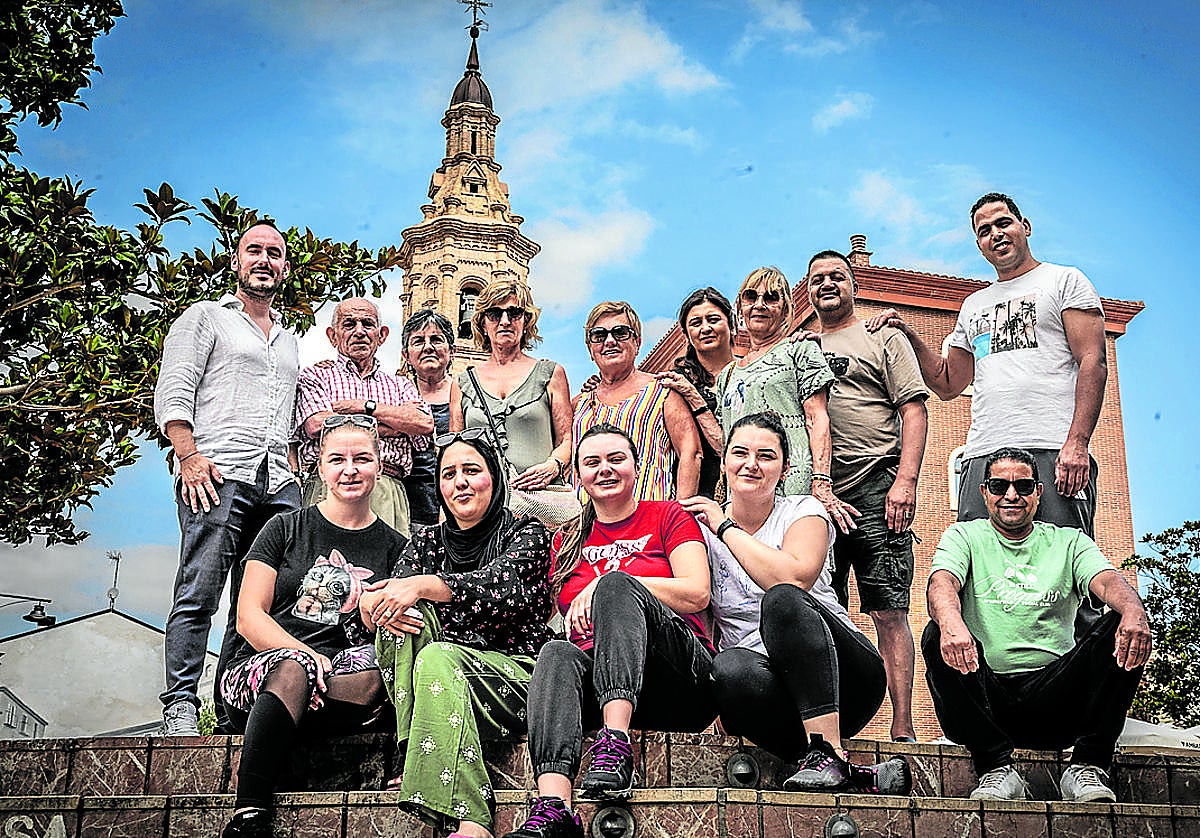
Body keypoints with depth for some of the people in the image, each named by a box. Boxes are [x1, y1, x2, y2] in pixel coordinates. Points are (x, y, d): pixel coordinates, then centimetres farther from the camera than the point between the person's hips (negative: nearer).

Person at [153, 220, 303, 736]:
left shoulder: (289, 341, 28)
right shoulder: (205, 317, 11)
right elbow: (172, 394, 0)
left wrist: (292, 475, 12)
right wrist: (190, 457, -13)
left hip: (278, 483, 5)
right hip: (217, 476, -5)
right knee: (199, 593, -11)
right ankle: (180, 707, -8)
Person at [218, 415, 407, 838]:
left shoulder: (394, 547, 16)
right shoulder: (286, 529, 11)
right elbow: (248, 617, 2)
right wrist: (305, 653, -16)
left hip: (341, 684, 1)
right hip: (255, 673, -1)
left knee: (379, 667, -34)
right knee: (292, 669, -37)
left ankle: (247, 762, -31)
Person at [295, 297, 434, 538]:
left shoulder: (400, 385, 24)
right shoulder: (315, 376, 16)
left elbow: (425, 424, 4)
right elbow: (317, 425, -4)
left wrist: (364, 406, -1)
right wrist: (397, 423, 1)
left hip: (389, 492, 2)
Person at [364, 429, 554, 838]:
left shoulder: (527, 532, 5)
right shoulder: (428, 540, 18)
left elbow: (499, 583, -17)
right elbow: (381, 594, 3)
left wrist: (420, 585, -31)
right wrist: (374, 606, -22)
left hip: (519, 671, -4)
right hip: (446, 679, 4)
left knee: (438, 659, -33)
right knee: (404, 616, -21)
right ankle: (417, 755, -31)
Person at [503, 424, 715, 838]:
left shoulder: (667, 516, 12)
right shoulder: (568, 539, 24)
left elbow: (697, 594, -3)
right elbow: (566, 620, 20)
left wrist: (607, 587, -8)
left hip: (681, 674, -3)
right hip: (596, 674, 3)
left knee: (615, 583, -28)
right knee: (558, 653, -31)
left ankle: (615, 745, -46)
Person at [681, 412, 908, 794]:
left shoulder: (803, 511, 4)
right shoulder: (702, 527, 10)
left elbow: (795, 578, -18)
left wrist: (726, 527, -11)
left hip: (848, 676, -1)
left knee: (781, 600, -31)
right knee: (729, 667, -35)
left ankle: (828, 752, -35)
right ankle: (857, 779, -32)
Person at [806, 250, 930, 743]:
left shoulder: (883, 339, 13)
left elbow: (914, 411, 2)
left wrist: (906, 480, -12)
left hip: (875, 492, -4)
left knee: (888, 610, -7)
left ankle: (903, 731, -7)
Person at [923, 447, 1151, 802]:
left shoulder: (1068, 542, 15)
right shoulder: (965, 537, 11)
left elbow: (1108, 580, -6)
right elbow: (942, 583, -12)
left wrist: (1134, 610, -33)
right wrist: (951, 623, -38)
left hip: (1056, 694, 1)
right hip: (986, 697, -1)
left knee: (1125, 631, -21)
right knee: (938, 636, -29)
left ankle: (1088, 768, -16)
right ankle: (997, 769, -24)